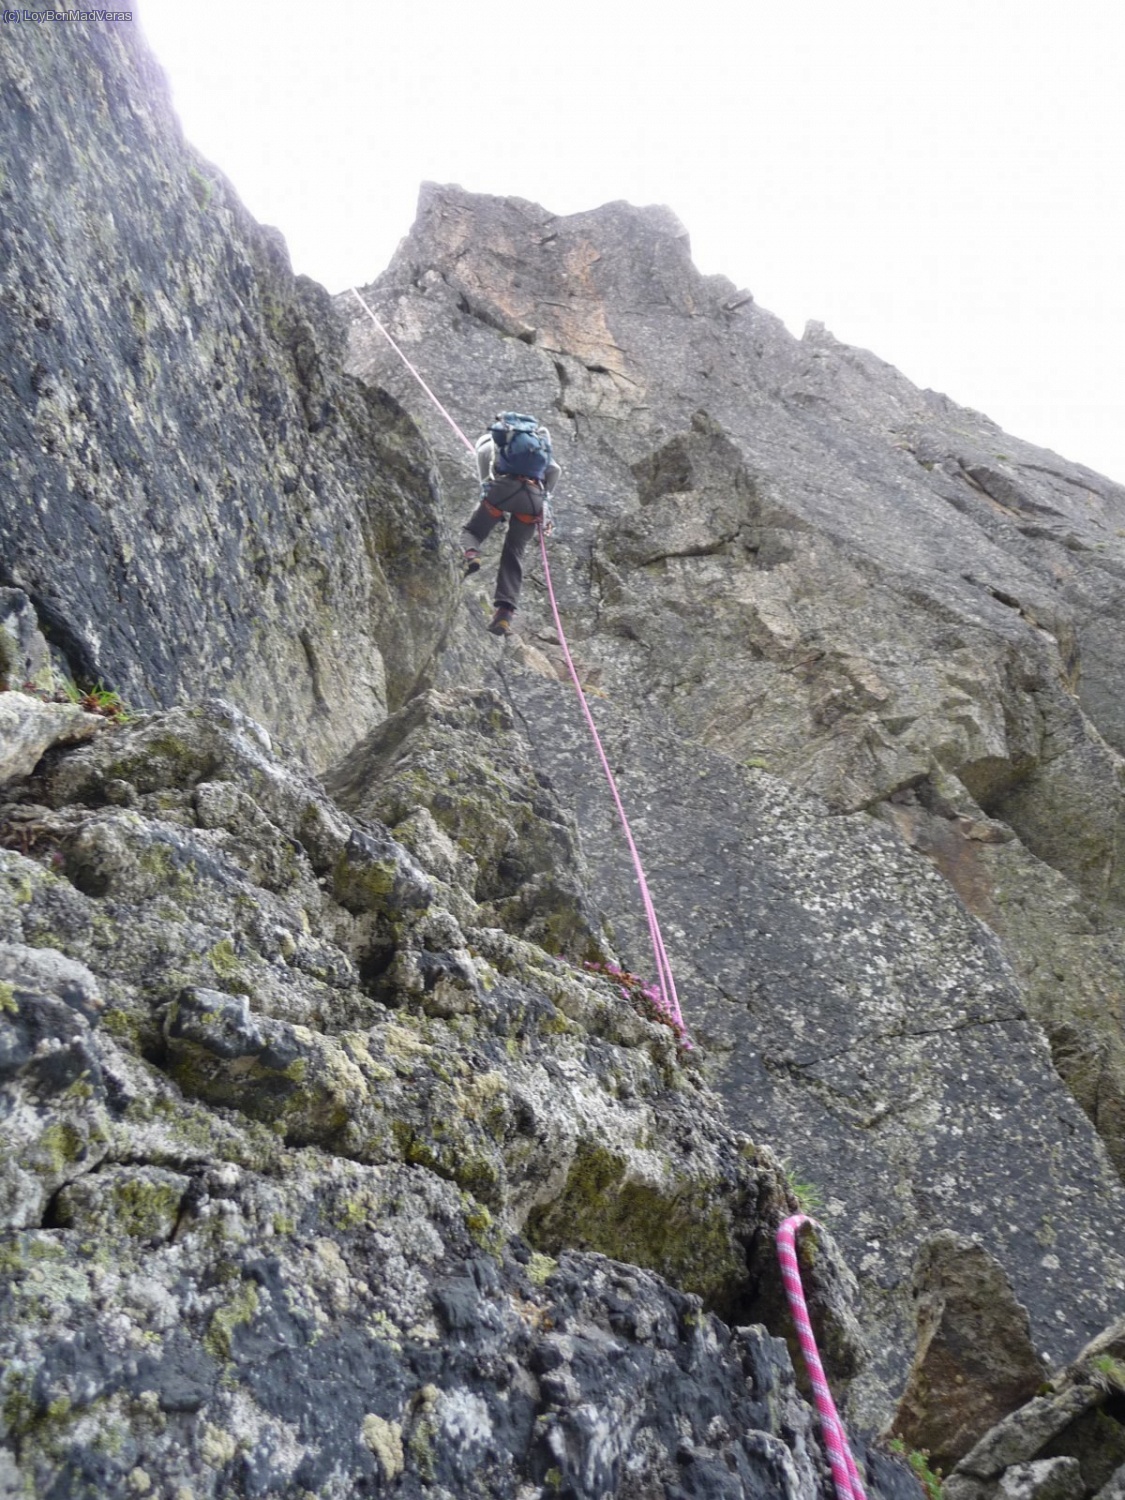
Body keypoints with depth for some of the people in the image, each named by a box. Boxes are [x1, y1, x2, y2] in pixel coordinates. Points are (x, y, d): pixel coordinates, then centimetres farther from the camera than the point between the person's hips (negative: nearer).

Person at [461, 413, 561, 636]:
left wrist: (486, 486, 6)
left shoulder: (493, 440, 26)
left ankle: (470, 556, -19)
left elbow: (483, 453, 2)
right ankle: (505, 611, -11)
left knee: (471, 531, 17)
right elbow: (555, 470, 17)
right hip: (534, 496, 2)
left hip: (503, 487, -2)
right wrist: (544, 498, 21)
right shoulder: (542, 441, 36)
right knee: (514, 555, 6)